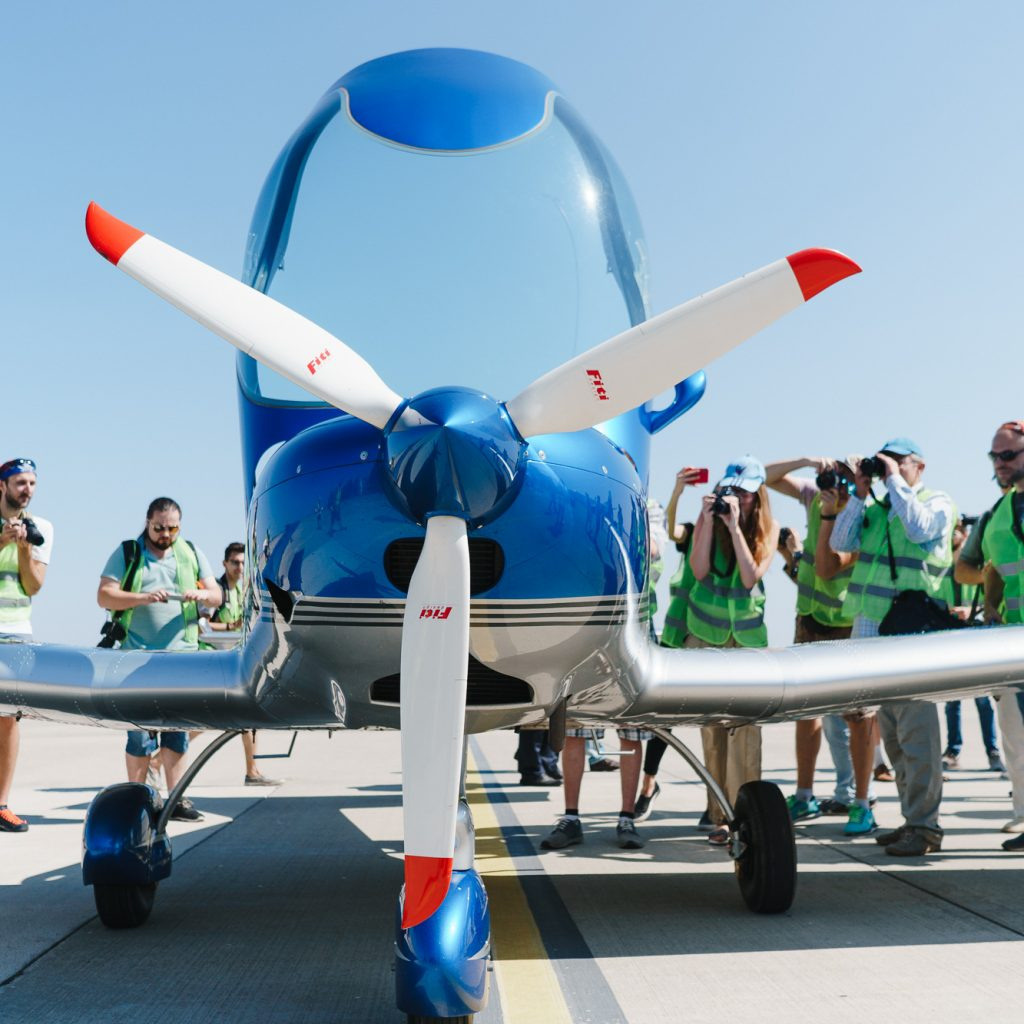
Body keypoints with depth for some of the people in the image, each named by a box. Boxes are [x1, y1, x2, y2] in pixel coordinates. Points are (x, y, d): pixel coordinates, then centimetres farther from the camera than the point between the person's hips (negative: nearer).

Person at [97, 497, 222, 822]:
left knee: (177, 728, 2)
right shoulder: (127, 553, 6)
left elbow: (217, 596, 13)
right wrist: (142, 597, -18)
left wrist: (203, 594, -10)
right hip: (139, 655, -3)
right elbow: (104, 595, -3)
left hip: (182, 654, 3)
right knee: (141, 729, -2)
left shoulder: (191, 553, 15)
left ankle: (176, 800, 6)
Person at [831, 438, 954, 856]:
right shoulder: (876, 509, 19)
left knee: (915, 729, -10)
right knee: (891, 731, 10)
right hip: (872, 630, 7)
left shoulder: (938, 503, 2)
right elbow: (840, 543, 10)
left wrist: (896, 482, -10)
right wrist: (860, 493, 6)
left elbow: (920, 528, -18)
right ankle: (912, 818, 18)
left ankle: (924, 826, -6)